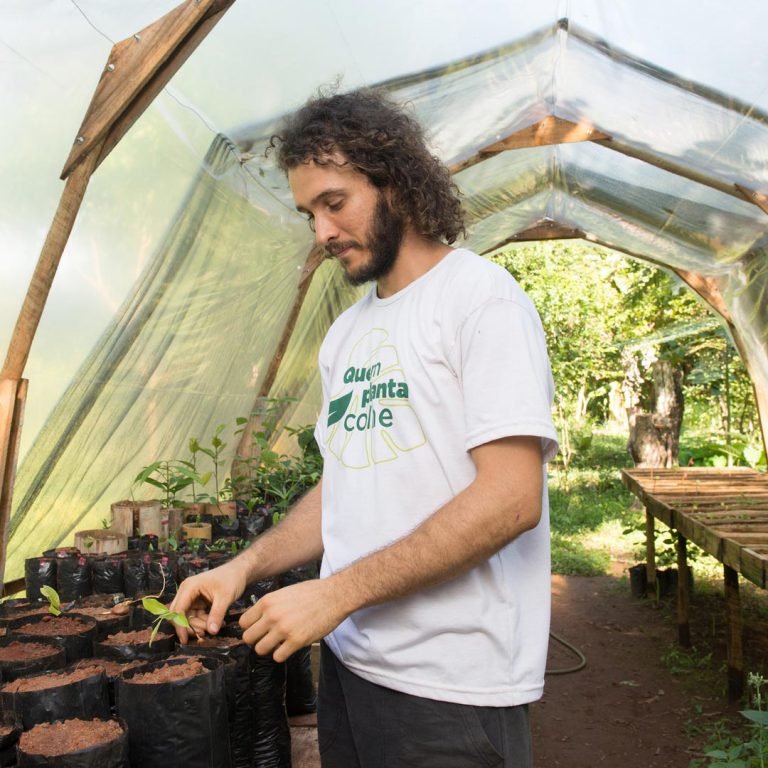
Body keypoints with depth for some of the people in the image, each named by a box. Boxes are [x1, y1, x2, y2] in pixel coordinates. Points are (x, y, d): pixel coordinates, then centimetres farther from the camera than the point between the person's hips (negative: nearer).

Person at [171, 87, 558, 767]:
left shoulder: (481, 296, -11)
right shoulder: (346, 334, 12)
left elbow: (510, 499, -20)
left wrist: (335, 592, -20)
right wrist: (246, 567, 2)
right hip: (349, 661, 7)